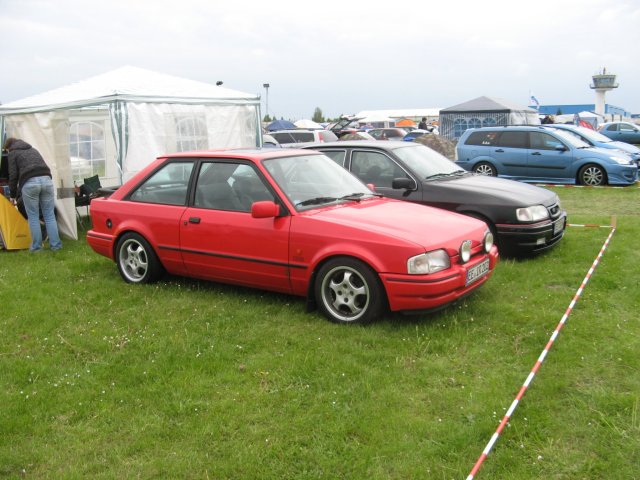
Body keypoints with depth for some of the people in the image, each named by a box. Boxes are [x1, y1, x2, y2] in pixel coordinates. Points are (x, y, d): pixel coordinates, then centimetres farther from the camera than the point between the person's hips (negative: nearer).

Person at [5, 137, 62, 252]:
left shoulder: (13, 153, 14)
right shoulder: (33, 150, 31)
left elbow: (13, 176, 7)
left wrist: (12, 195, 15)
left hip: (29, 183, -4)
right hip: (46, 179, 4)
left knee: (33, 216, 5)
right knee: (49, 215, 7)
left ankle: (36, 246, 8)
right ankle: (55, 245, 7)